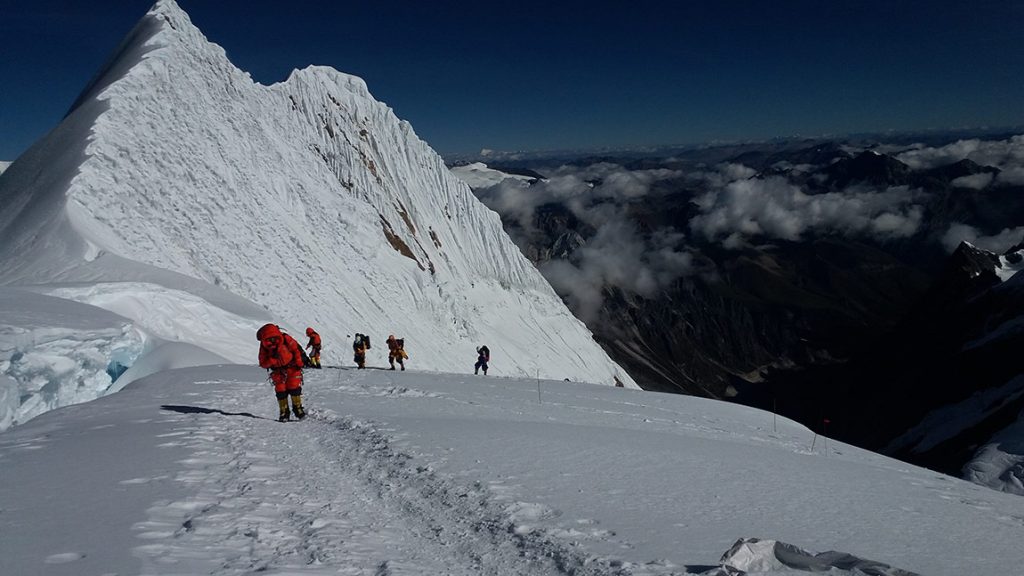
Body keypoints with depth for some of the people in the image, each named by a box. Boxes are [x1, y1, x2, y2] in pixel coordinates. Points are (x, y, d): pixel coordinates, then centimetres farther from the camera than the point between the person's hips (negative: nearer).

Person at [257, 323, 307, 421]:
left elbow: (296, 349, -8)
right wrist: (273, 361, -33)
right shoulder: (264, 346, -18)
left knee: (294, 387, -9)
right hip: (278, 370, 2)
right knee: (280, 389, -4)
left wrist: (299, 362, -11)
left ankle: (298, 408, 7)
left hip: (292, 366, -2)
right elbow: (263, 363, -14)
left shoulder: (286, 339, -25)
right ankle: (284, 412, 4)